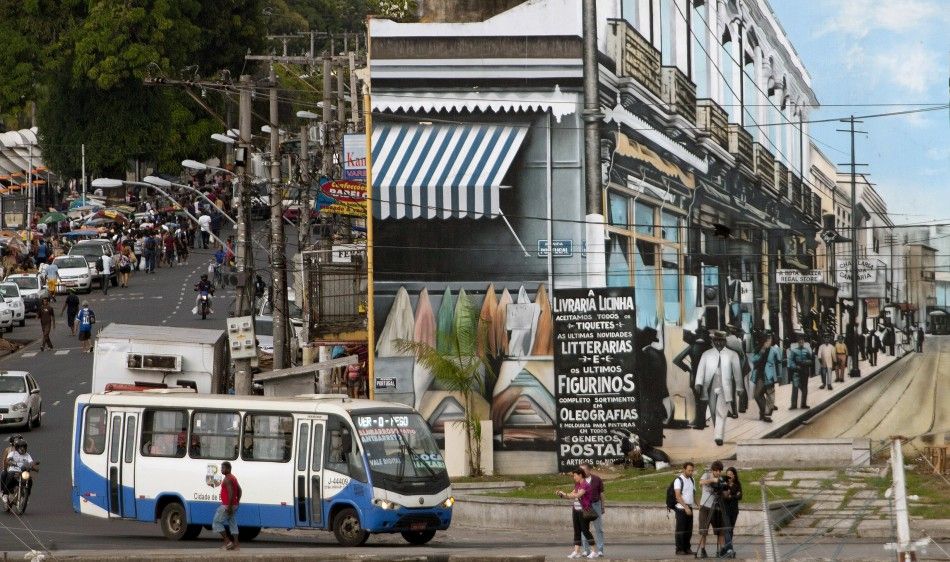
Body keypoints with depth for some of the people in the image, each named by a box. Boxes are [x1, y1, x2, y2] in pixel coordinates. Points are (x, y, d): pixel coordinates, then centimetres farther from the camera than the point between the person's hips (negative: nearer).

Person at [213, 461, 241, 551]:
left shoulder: (227, 479, -17)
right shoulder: (233, 478, 14)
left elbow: (231, 493, -26)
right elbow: (239, 490, 21)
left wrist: (229, 506, -26)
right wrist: (237, 501, 23)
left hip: (227, 506, -10)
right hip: (234, 505, 10)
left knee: (216, 522, -1)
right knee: (233, 524, 13)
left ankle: (227, 541, -7)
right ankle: (236, 544, 10)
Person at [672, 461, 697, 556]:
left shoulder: (692, 480, 14)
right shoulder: (679, 480, -8)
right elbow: (678, 496, -15)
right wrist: (686, 507, -22)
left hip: (689, 508, 7)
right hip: (681, 508, -7)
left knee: (689, 530, 6)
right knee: (680, 529, -5)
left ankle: (687, 548, 11)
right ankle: (679, 549, -2)